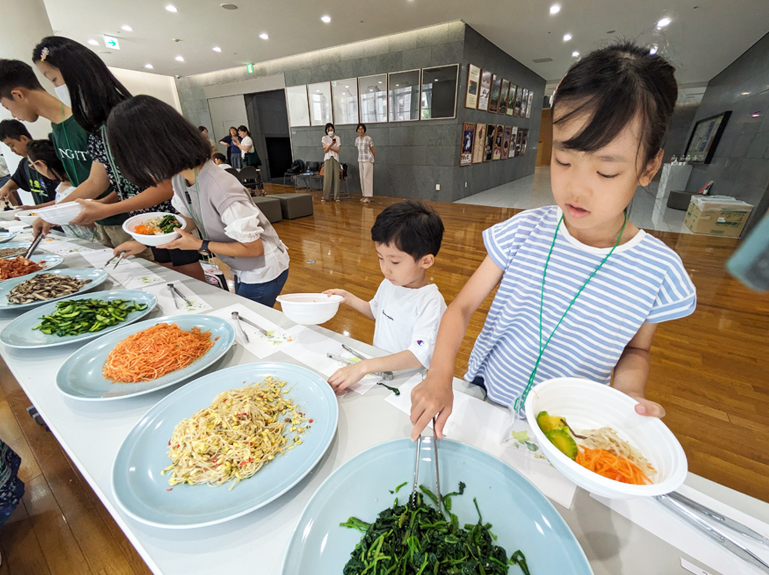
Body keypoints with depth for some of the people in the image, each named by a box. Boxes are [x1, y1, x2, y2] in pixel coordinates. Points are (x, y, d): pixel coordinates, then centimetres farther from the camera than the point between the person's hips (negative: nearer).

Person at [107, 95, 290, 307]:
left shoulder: (220, 190, -32)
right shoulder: (180, 178, -6)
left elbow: (253, 248, -24)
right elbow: (190, 218, 11)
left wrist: (200, 245, -18)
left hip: (263, 274, -8)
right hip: (241, 271, 8)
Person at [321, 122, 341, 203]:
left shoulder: (337, 138, 9)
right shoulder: (324, 138, 7)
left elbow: (337, 150, 0)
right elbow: (325, 150, -4)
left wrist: (328, 147, -9)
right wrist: (331, 144, -19)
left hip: (335, 158, 1)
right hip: (327, 158, -1)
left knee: (336, 177, -4)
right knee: (327, 177, -8)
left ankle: (336, 196, 0)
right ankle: (325, 196, -5)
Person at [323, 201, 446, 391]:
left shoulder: (430, 302, -22)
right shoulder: (389, 284, 2)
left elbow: (420, 355, -30)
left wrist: (365, 366, -37)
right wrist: (349, 298, 9)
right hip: (379, 370, 6)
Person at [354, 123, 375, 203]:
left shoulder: (368, 138, -7)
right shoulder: (357, 139, 10)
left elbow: (373, 150, -2)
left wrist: (373, 158, 8)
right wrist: (360, 158, 18)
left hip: (368, 160, -6)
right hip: (360, 160, 6)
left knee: (367, 177, -9)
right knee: (362, 178, 6)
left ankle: (368, 196, -7)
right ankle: (364, 195, 14)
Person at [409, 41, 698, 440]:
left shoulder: (657, 269, -16)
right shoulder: (524, 231, -18)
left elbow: (635, 349, 3)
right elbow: (462, 307, -15)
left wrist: (629, 396, -18)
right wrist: (440, 375, -29)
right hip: (485, 400, 1)